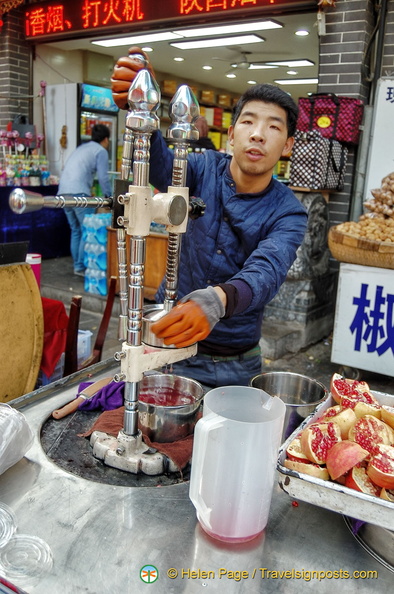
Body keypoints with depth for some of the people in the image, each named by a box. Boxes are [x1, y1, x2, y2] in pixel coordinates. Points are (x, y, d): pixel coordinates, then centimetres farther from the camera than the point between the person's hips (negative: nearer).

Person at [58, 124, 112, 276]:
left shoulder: (81, 148, 27)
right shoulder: (101, 151, 3)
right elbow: (103, 177, -3)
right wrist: (109, 196, 11)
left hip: (63, 192, 8)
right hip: (78, 192, -8)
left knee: (76, 230, 15)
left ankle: (77, 265, 17)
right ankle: (82, 267, -5)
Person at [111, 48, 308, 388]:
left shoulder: (288, 214, -11)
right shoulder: (204, 170, -6)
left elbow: (266, 271, -30)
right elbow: (160, 166, -27)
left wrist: (216, 301, -52)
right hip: (170, 344, 1)